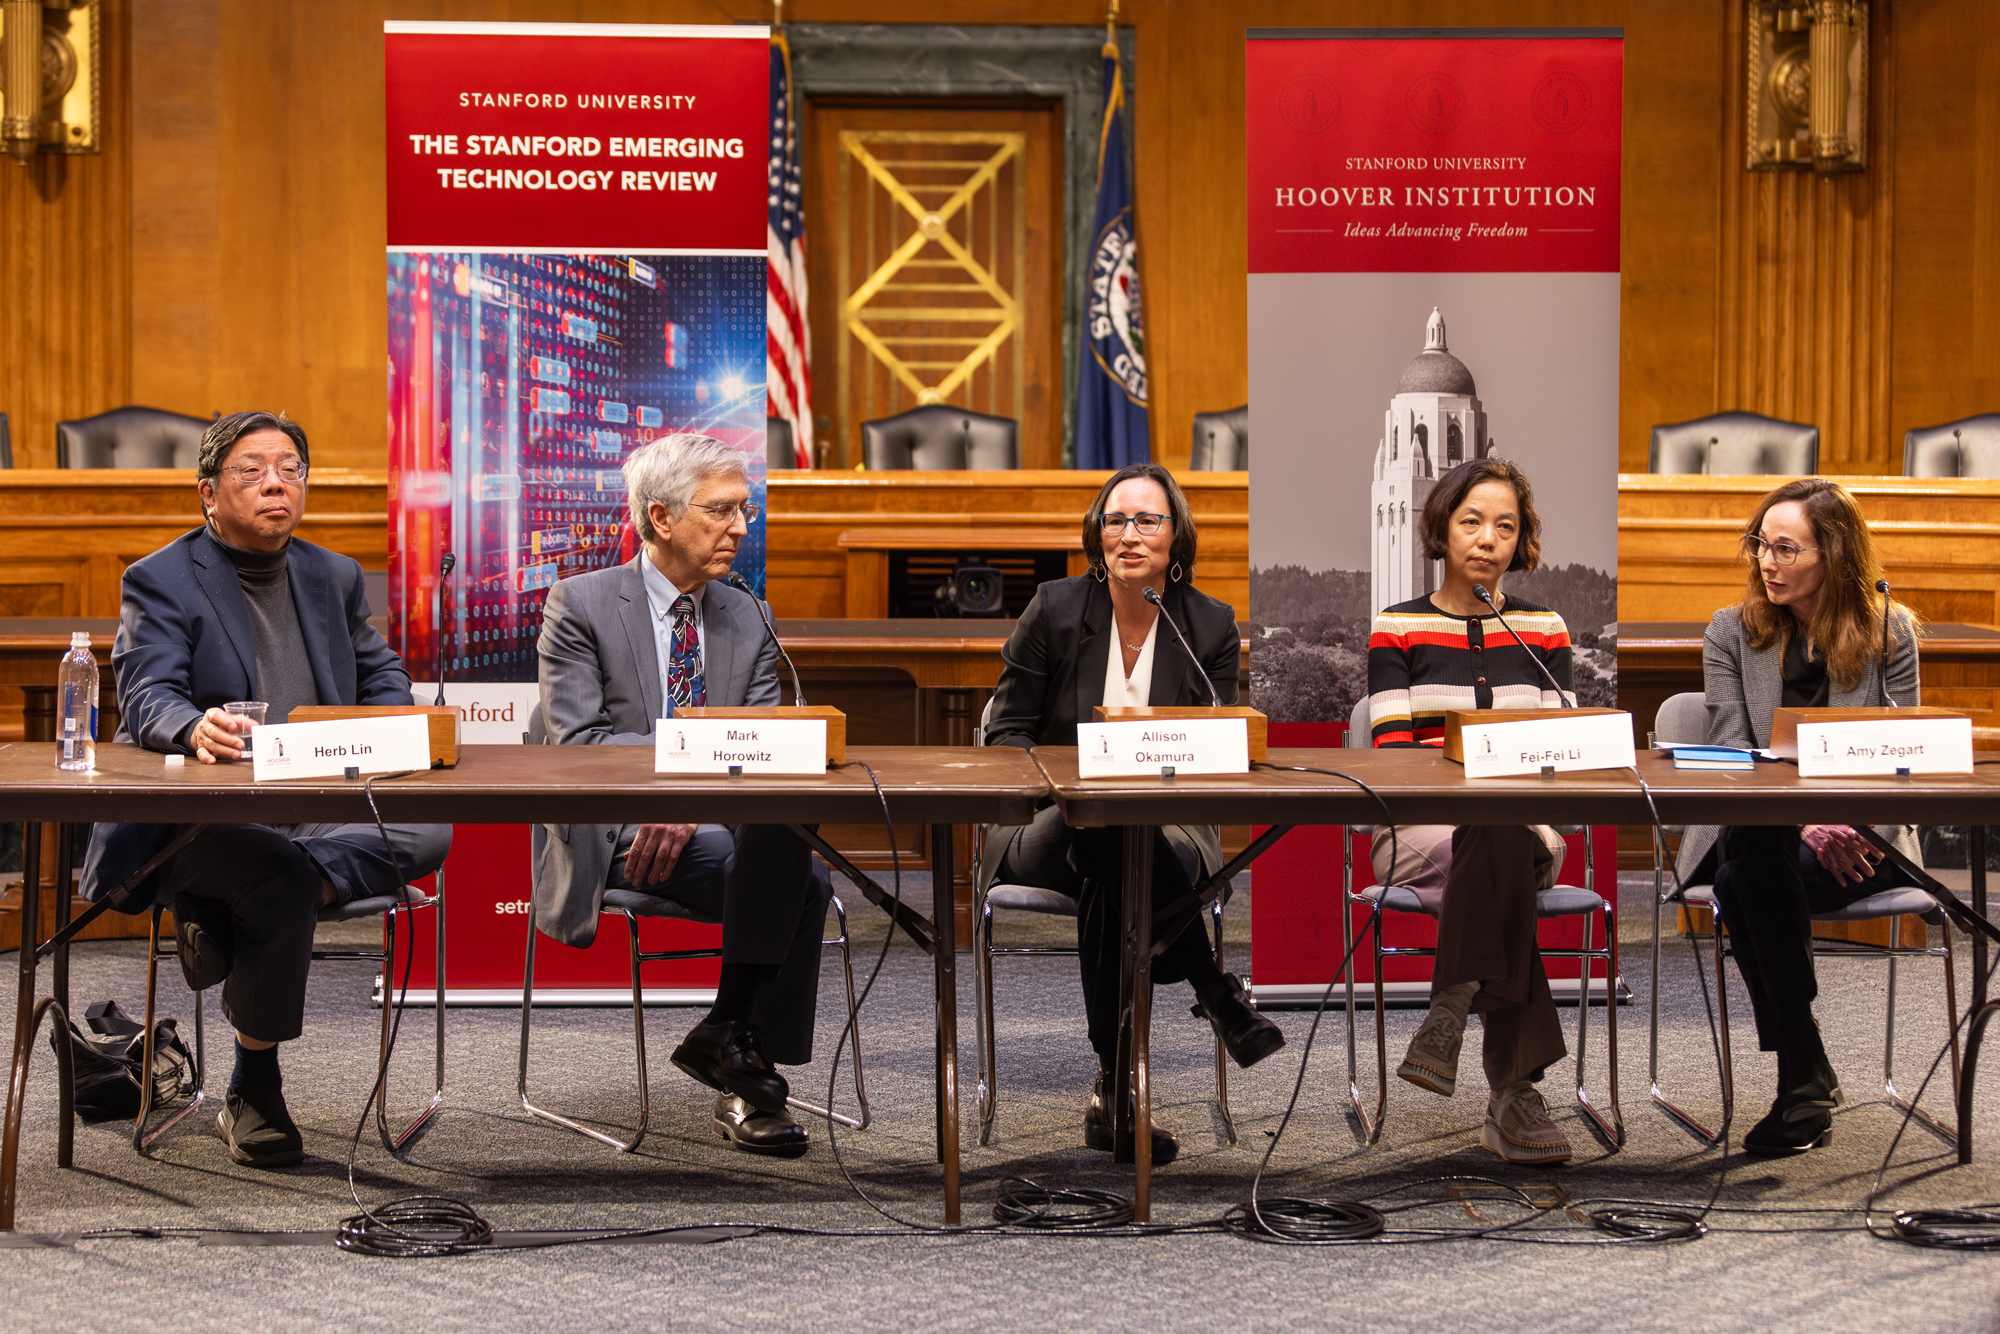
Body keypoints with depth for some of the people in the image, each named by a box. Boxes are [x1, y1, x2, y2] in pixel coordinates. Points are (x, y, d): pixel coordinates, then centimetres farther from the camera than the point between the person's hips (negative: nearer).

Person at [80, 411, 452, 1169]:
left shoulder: (335, 576, 20)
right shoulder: (160, 582, 2)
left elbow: (382, 674, 24)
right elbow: (147, 698, -12)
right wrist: (196, 729, -37)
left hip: (321, 806, 5)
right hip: (200, 816, -5)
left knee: (430, 833, -25)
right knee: (286, 877, -37)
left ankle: (230, 913, -22)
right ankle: (253, 1092, -19)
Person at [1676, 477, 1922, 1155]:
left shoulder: (1888, 632, 7)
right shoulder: (1731, 632, 8)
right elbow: (1732, 762, -2)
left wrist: (1854, 835, -18)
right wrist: (1806, 827, -20)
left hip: (1860, 842, -1)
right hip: (1755, 831, 2)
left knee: (1750, 885, -33)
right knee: (1758, 860, -36)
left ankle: (1799, 1075, -27)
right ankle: (1807, 1074, -30)